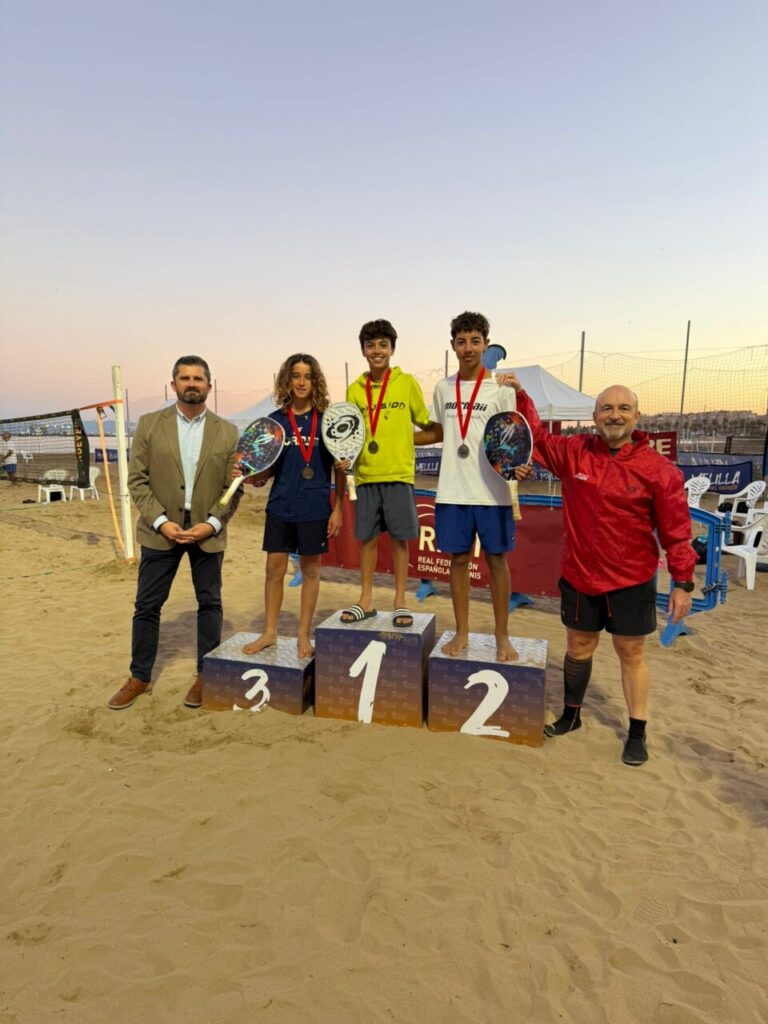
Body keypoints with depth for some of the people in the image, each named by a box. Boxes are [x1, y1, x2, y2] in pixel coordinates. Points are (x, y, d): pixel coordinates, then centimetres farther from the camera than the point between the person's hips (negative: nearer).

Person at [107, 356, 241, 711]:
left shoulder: (227, 432, 1)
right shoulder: (149, 425, 1)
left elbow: (234, 487, 1)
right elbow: (137, 479, -2)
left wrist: (212, 523, -12)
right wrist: (161, 521, -13)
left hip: (207, 530, 0)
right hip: (161, 530, 0)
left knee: (209, 602, 8)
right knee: (147, 604, 6)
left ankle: (206, 675, 23)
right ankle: (139, 677, 23)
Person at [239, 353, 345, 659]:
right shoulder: (275, 421, 4)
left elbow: (340, 468, 0)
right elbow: (269, 468, 9)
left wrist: (338, 508, -4)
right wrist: (251, 477, -12)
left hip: (315, 508, -2)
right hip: (280, 507, 2)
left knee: (310, 569, 8)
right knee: (274, 568, 7)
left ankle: (303, 636, 21)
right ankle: (270, 632, 23)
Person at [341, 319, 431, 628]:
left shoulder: (407, 383, 0)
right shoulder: (355, 389, 7)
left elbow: (426, 422, 8)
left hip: (399, 473, -2)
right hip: (366, 474, 2)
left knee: (400, 537, 3)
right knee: (367, 537, 8)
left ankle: (400, 601, 16)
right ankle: (366, 600, 20)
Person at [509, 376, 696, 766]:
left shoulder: (659, 469, -12)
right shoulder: (573, 452, -4)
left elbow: (676, 530, -8)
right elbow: (536, 437, 11)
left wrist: (683, 582, -8)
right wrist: (519, 395, 1)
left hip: (631, 582, -2)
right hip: (578, 576, 3)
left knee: (631, 653, 11)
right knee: (579, 648, 17)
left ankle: (637, 732, 27)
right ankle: (571, 715, 37)